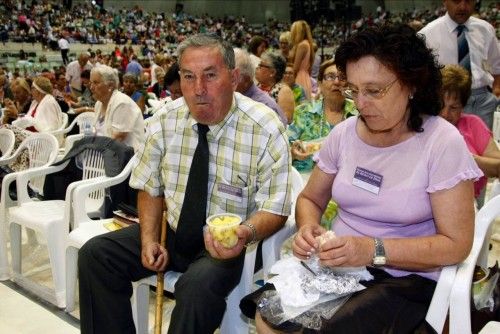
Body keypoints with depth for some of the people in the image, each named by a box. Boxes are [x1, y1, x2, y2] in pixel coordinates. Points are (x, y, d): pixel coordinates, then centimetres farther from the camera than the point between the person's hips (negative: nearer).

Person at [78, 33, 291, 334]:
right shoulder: (165, 121, -3)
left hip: (227, 243, -4)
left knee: (199, 284, -34)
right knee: (94, 254, -11)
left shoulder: (266, 130, -16)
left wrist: (245, 234, -34)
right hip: (170, 232, 5)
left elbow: (274, 210, -12)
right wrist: (149, 239, -10)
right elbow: (150, 188, 6)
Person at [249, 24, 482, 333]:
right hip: (335, 265, 4)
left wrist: (374, 250, -25)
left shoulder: (442, 143, -12)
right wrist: (308, 227, -11)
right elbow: (310, 199, 12)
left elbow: (456, 244, -13)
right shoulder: (344, 133, 1)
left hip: (406, 278, -3)